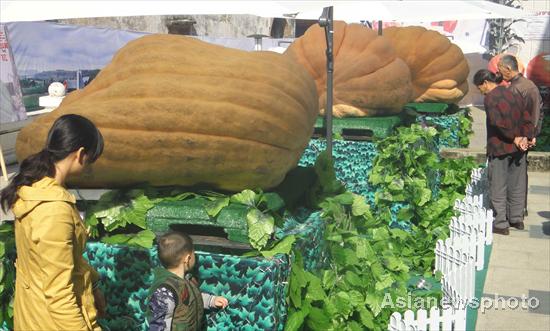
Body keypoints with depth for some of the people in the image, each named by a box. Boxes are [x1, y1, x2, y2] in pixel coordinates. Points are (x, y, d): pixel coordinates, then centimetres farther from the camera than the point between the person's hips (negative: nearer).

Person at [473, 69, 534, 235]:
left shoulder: (490, 98, -12)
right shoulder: (514, 95, 10)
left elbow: (498, 122, -23)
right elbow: (527, 119, 5)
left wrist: (514, 138, -14)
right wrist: (525, 137, -6)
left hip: (499, 148, -7)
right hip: (517, 149, 7)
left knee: (498, 187, 2)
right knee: (517, 185, 16)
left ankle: (501, 224, 6)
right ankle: (517, 218, 26)